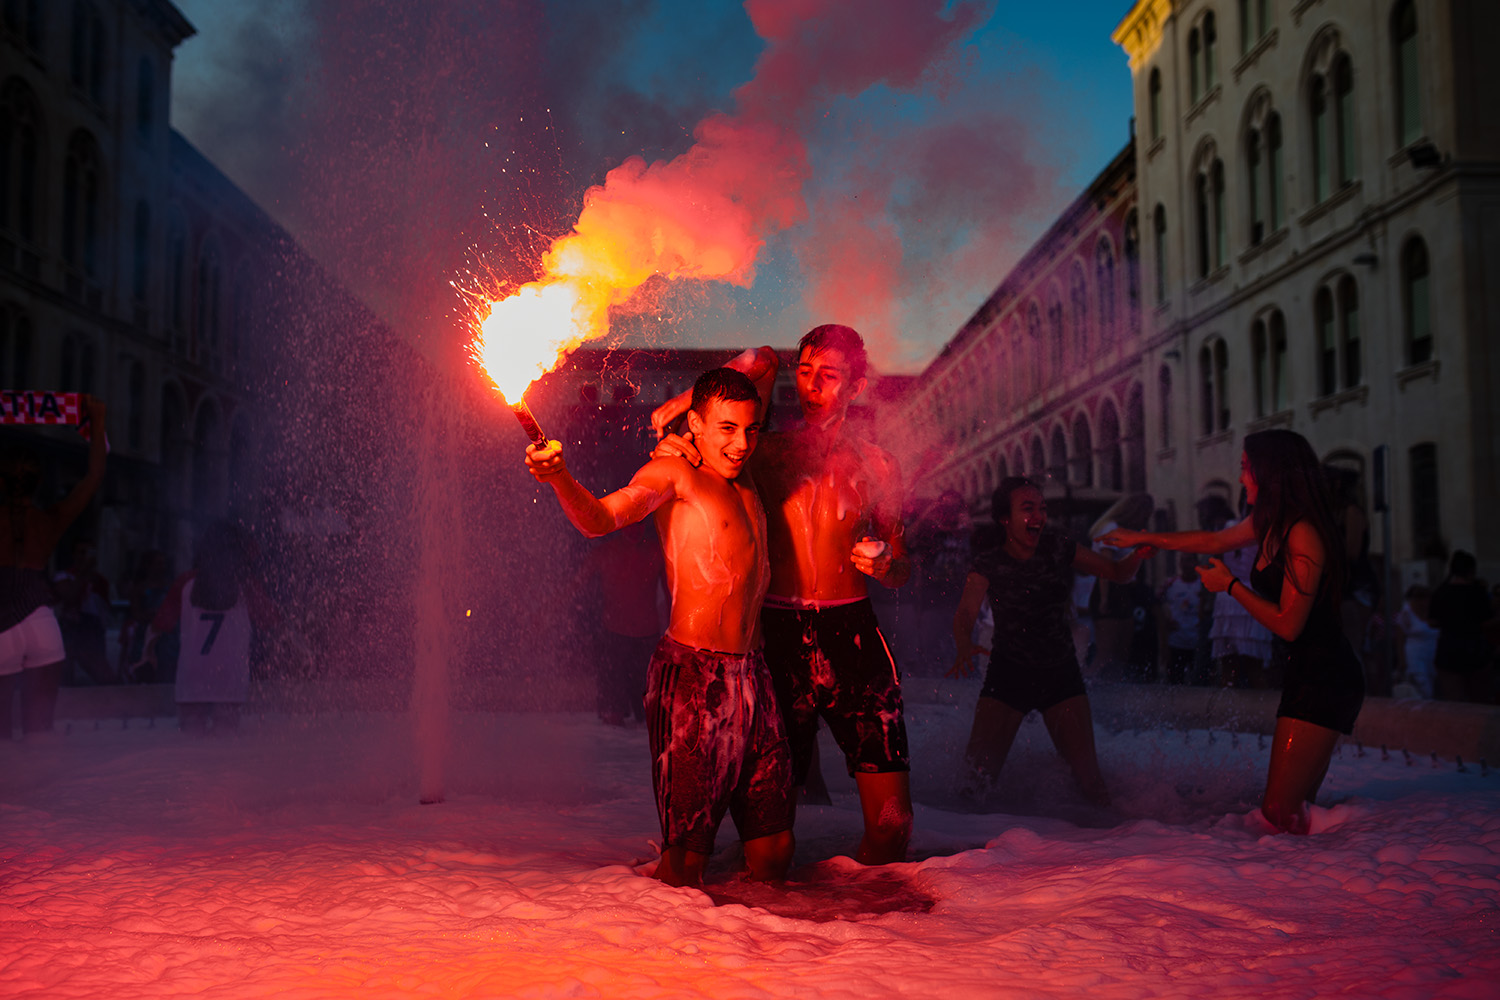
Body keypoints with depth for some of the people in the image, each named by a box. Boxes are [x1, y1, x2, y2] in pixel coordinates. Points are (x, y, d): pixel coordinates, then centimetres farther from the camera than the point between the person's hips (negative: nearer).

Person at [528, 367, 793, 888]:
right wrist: (559, 478, -39)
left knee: (773, 857, 11)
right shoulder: (674, 474, -3)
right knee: (684, 870, -6)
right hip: (692, 675, -7)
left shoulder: (743, 478, 16)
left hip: (752, 675, 7)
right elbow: (599, 518, -20)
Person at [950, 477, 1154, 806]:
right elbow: (965, 612, -21)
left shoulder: (1059, 549, -3)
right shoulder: (988, 563, -8)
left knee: (1087, 774, -6)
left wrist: (1139, 555, -18)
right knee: (978, 773, -6)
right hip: (1007, 674, -1)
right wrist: (964, 646, -44)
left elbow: (1116, 573, 5)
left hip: (1061, 671, 1)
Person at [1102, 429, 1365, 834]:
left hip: (1323, 681, -9)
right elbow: (1214, 541, 27)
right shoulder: (1271, 524, 11)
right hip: (1306, 675, 9)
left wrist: (1230, 585, -6)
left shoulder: (1304, 535, -18)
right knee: (1296, 808, 6)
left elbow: (1288, 625, -19)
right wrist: (1144, 538, 34)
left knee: (1280, 812, -13)